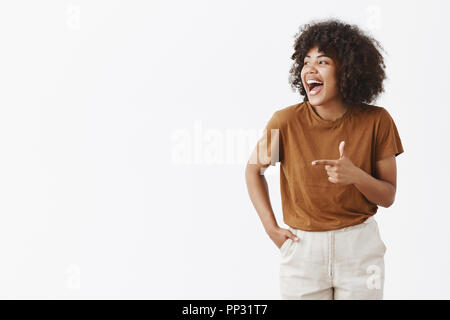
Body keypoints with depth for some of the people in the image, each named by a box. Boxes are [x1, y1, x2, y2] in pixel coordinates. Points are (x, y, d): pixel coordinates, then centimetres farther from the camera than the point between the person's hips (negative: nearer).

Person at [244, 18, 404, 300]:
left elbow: (388, 196, -3)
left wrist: (356, 176, -23)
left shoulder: (376, 120, -9)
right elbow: (254, 170, 6)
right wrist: (271, 228, 0)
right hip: (302, 248, 0)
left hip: (361, 248, 1)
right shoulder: (286, 121, -11)